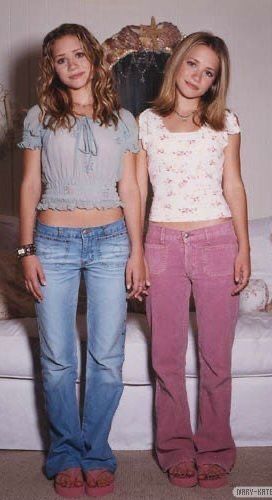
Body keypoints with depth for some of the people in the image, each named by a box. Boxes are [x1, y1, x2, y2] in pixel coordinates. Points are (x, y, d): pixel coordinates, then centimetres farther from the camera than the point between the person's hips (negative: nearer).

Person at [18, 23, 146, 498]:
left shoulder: (121, 119, 10)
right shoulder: (39, 117, 8)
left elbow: (129, 188, 7)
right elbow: (30, 186, 6)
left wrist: (137, 251, 2)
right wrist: (27, 250, 0)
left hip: (110, 242, 1)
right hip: (54, 241, 0)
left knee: (107, 357, 1)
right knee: (57, 359, 3)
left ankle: (96, 454, 19)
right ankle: (66, 456, 20)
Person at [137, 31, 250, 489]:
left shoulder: (226, 122, 8)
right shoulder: (147, 121, 8)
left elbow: (234, 187, 6)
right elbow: (138, 189, 7)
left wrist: (243, 248, -2)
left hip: (217, 243, 0)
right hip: (163, 244, 1)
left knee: (216, 356, 4)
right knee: (167, 356, 5)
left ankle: (214, 450, 20)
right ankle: (176, 450, 22)